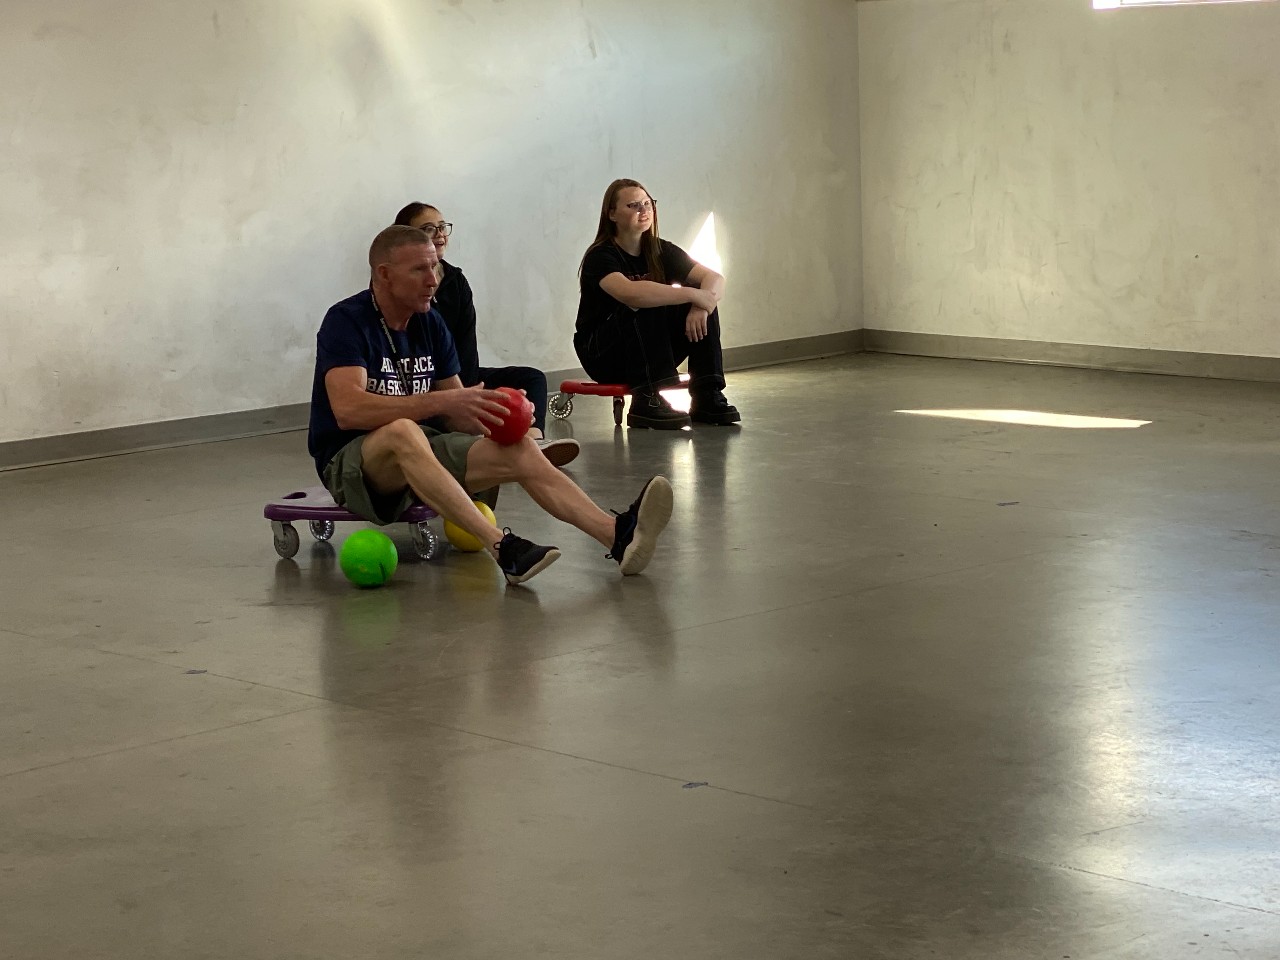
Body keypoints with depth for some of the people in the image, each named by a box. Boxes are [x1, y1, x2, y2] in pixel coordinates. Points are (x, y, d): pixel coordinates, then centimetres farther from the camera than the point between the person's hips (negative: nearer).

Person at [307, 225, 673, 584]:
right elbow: (348, 410, -29)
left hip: (424, 450, 7)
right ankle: (502, 547, -53)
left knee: (520, 451, -17)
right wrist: (443, 402, -34)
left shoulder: (430, 323, 9)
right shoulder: (347, 321, -13)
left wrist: (489, 414, -12)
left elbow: (454, 416, 12)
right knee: (402, 432, -41)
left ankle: (618, 536, -36)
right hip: (350, 462, -7)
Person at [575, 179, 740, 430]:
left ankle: (706, 398, -17)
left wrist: (701, 307, -30)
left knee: (703, 309, -15)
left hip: (653, 350, 6)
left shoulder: (661, 251, 3)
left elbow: (715, 279, -7)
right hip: (604, 357, -6)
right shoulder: (600, 257, -17)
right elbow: (629, 293, -38)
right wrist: (692, 294, -36)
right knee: (645, 307, -32)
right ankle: (646, 402, -32)